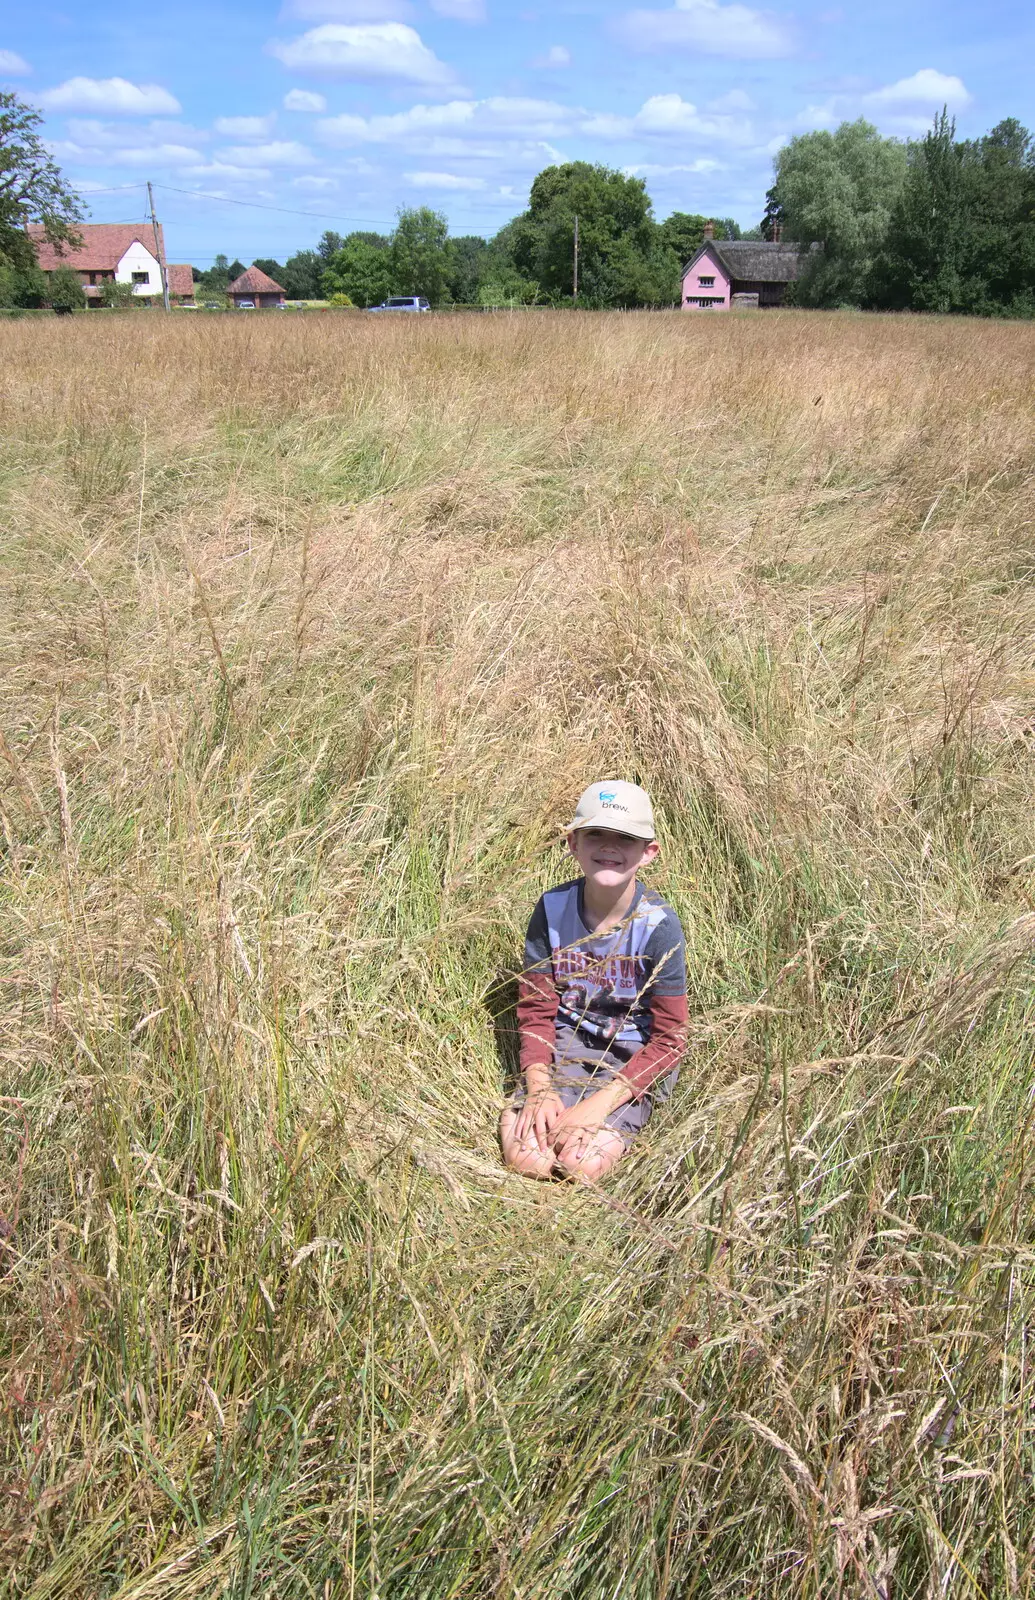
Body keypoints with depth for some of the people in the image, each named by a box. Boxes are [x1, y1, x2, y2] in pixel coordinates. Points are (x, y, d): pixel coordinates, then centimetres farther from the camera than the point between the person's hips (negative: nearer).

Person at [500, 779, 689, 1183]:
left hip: (637, 1058, -2)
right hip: (566, 1044, 3)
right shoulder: (552, 908, -8)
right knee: (522, 1154, -21)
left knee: (580, 1163, -23)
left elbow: (669, 1038, -13)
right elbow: (536, 1009, 0)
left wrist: (601, 1102, -21)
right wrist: (539, 1088, -16)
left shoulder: (658, 925, -17)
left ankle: (614, 1128, 8)